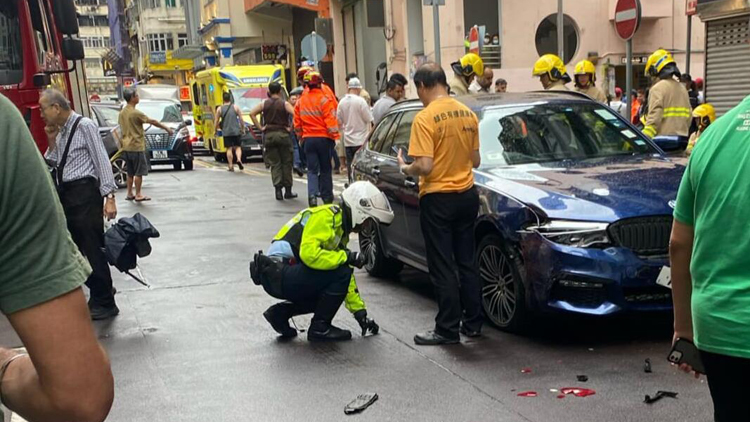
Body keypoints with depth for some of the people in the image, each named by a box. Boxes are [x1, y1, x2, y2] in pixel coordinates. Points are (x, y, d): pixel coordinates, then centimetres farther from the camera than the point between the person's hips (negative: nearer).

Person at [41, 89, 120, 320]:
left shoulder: (85, 125, -9)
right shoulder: (61, 131, 14)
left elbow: (102, 161, -14)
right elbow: (54, 164, 18)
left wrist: (109, 197, -20)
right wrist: (52, 142, 4)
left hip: (84, 192, -9)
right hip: (66, 193, 9)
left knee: (92, 249, -5)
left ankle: (104, 303, 4)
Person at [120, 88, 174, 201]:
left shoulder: (122, 113, 10)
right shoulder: (136, 113, -16)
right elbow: (153, 122, -12)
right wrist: (167, 129, -4)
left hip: (126, 147, 8)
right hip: (136, 146, -8)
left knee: (130, 172, 14)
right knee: (139, 172, -1)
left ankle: (129, 194, 17)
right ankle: (138, 195, 1)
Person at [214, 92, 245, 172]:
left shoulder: (219, 109, 2)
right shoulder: (236, 107, 1)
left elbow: (216, 122, 4)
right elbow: (241, 119, 0)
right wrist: (243, 128, 11)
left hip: (226, 132, 0)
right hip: (236, 131, 0)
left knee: (229, 149, 5)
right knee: (238, 147, 9)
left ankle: (231, 166, 3)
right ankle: (239, 159, -16)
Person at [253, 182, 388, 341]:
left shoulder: (340, 228, 17)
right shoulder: (325, 216, -13)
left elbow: (346, 280, 21)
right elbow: (309, 253, -28)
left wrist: (360, 311, 19)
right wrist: (347, 256, -18)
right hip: (278, 273, -10)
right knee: (341, 273, -16)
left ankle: (280, 312, 13)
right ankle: (320, 328, -3)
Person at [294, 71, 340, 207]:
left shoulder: (300, 101, 6)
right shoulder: (323, 99, -10)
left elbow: (297, 123, 11)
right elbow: (330, 120, -14)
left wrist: (301, 137, 21)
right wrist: (334, 134, -5)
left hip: (308, 139, 3)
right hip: (324, 138, -3)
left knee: (312, 169, 4)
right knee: (325, 169, 9)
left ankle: (312, 195, -14)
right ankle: (327, 196, 16)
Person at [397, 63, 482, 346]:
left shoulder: (425, 118, -16)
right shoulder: (468, 114, 4)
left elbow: (424, 166, -22)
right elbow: (475, 160, 10)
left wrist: (405, 169, -2)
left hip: (438, 198, -6)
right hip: (467, 195, 6)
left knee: (442, 267, 1)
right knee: (466, 262, 15)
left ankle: (447, 329, 7)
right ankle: (473, 323, 21)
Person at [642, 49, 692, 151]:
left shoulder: (658, 88, -7)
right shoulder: (682, 89, 18)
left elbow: (654, 119, -18)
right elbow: (688, 118, 16)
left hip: (663, 142, -8)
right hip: (681, 142, 8)